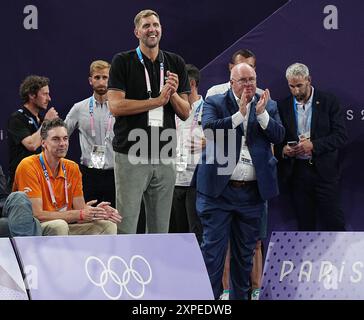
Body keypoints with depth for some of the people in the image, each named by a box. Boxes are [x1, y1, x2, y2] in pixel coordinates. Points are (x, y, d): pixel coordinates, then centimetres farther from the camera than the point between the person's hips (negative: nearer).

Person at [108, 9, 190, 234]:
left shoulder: (175, 64, 13)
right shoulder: (123, 62, 1)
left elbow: (185, 113, 12)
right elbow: (115, 106, -10)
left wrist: (173, 94, -9)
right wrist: (158, 100, -12)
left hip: (165, 156, 4)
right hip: (131, 155, -4)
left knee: (160, 228, 8)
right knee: (126, 226, -6)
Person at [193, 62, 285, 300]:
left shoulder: (269, 106, 10)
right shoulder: (215, 103, 2)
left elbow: (279, 135, -1)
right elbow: (209, 128, -15)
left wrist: (262, 113, -15)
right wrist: (240, 114, -21)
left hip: (253, 192, 3)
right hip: (219, 189, -3)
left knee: (245, 253, 12)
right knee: (213, 250, -3)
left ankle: (240, 296, 23)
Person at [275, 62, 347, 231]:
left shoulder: (328, 102, -2)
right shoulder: (283, 106, 7)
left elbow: (341, 136, -8)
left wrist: (313, 145, -19)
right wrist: (283, 149, -11)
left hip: (324, 171, -3)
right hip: (297, 171, 3)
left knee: (333, 223, -2)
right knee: (305, 224, 8)